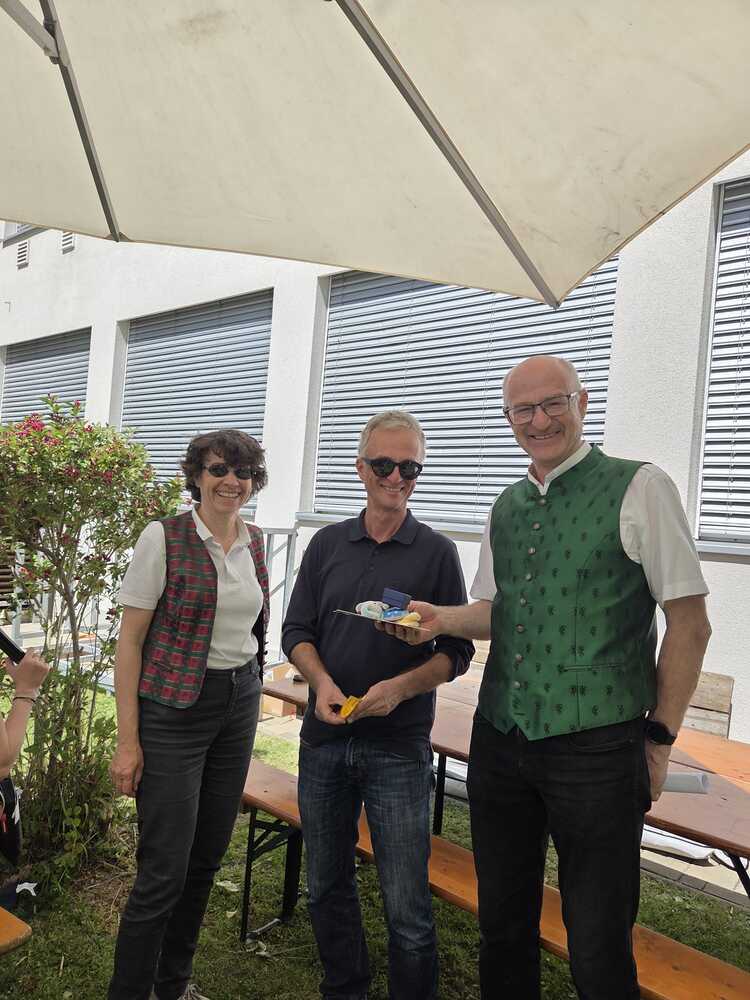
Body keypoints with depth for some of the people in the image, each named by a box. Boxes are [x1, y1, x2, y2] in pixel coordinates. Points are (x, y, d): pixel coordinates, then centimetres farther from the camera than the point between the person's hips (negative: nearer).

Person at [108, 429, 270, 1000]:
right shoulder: (164, 537, -11)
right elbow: (130, 640, -10)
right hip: (173, 709, -5)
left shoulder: (256, 542, 5)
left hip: (239, 704, 6)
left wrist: (251, 698, 14)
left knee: (208, 855, 16)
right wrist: (128, 739, -12)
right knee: (165, 870, -2)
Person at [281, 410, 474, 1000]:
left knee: (407, 907, 1)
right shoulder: (328, 543, 6)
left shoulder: (437, 552, -2)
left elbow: (457, 651, -2)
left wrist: (401, 687, -18)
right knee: (327, 886, 18)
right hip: (324, 737, 3)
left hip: (399, 747, -3)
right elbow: (297, 631, 7)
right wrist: (322, 681, -11)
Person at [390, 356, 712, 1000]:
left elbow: (689, 621, -6)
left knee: (598, 943, 9)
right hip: (500, 741, 6)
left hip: (596, 747, -5)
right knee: (502, 922, 19)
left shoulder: (640, 489, -7)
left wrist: (660, 735, -5)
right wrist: (440, 619, -1)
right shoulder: (506, 507, 10)